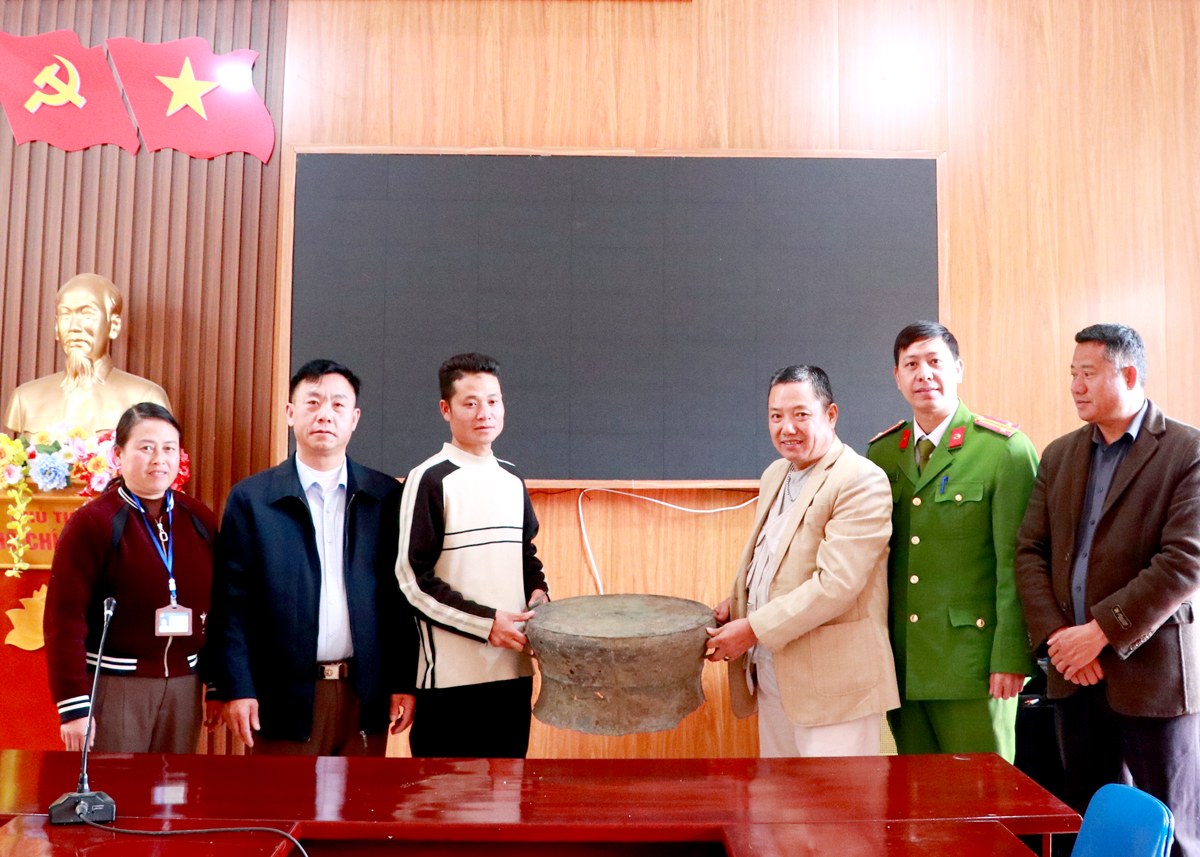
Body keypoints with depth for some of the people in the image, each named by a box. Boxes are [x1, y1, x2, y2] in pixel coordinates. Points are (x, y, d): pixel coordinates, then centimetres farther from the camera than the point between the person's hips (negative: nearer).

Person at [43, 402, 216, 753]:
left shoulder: (200, 519, 7)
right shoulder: (92, 523, -6)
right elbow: (65, 620, -10)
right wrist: (74, 707, -13)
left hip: (183, 689, 4)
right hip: (113, 688, -4)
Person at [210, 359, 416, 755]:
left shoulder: (387, 497, 5)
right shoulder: (251, 498, 2)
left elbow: (401, 598, 5)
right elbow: (232, 602, 0)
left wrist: (404, 682, 1)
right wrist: (236, 689, -6)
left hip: (366, 696, 2)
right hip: (285, 697, -1)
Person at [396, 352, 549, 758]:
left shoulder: (512, 480, 11)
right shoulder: (430, 478, -7)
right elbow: (414, 579, -10)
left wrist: (539, 592, 2)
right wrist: (486, 622, -14)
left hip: (513, 665, 6)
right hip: (452, 673, -6)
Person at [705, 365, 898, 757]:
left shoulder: (862, 481, -15)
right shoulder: (775, 475, 13)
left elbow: (836, 584, -23)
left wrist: (754, 629, -20)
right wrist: (735, 604, 3)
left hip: (832, 686, -8)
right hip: (773, 679, 8)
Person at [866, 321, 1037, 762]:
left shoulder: (1005, 448, -6)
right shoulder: (881, 453, 10)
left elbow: (1016, 563, -9)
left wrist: (1011, 655, -13)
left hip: (973, 660, -4)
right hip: (902, 663, 5)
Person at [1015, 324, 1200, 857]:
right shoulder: (1060, 455, 11)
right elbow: (1030, 551, 6)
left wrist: (1101, 632, -17)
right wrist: (1054, 637, -7)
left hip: (1153, 672, -5)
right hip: (1074, 675, 5)